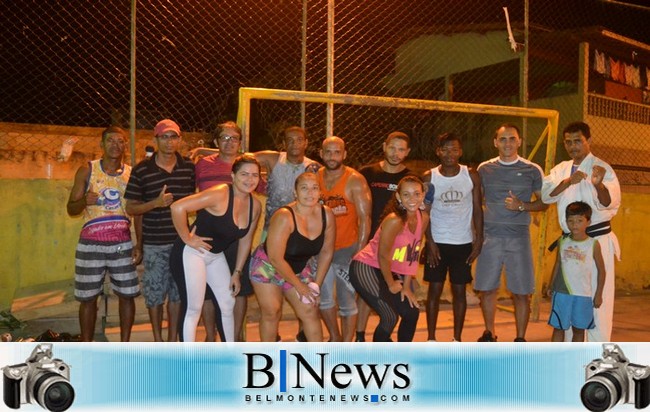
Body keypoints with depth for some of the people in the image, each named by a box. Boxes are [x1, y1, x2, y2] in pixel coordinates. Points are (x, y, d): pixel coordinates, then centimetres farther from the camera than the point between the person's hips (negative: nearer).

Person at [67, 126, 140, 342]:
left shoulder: (132, 174, 4)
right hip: (91, 244, -1)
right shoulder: (86, 171, 0)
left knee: (127, 295, 2)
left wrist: (139, 244, -1)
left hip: (122, 244, 1)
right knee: (88, 297, 4)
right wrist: (85, 201, -20)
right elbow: (71, 209, 2)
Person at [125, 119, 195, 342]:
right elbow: (130, 208, -2)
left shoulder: (189, 167, 3)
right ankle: (158, 342, 21)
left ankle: (173, 341, 21)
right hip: (154, 243, -2)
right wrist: (156, 203, -17)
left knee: (178, 292, 9)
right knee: (154, 293, 5)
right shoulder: (141, 170, -4)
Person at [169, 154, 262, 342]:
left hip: (216, 255, 8)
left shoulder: (255, 205, -1)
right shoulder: (220, 194, -25)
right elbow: (177, 207, -31)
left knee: (228, 305, 13)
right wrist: (187, 238, -21)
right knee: (193, 308, -6)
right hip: (191, 253, -8)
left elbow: (245, 240, 11)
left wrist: (237, 272, 12)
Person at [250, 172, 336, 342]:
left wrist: (316, 284, -4)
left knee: (310, 312, 0)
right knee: (272, 313, -8)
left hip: (299, 269, 5)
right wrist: (300, 286, -18)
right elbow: (276, 259, -27)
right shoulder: (284, 217, -30)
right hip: (268, 266, -5)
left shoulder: (327, 215, -15)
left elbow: (326, 252, -2)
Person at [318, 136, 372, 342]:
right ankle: (335, 338, 34)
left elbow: (365, 219, -11)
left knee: (347, 301, 1)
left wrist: (359, 252, -16)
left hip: (347, 249, -4)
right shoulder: (314, 177, 2)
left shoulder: (355, 181, -11)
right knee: (323, 298, 12)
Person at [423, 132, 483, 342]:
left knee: (459, 290, 6)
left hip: (463, 243, 1)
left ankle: (457, 339, 16)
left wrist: (478, 241, -4)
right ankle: (431, 339, 11)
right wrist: (430, 243, -9)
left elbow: (477, 210, 2)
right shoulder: (429, 177, -3)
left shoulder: (471, 175, -1)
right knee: (434, 290, 3)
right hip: (437, 242, -1)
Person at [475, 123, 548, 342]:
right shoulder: (484, 169, 6)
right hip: (490, 236, 2)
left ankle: (520, 339, 15)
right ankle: (489, 334, 25)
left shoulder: (532, 170, 2)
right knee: (486, 289, 7)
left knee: (521, 292, 1)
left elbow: (543, 202, 6)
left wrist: (522, 206, -12)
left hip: (519, 237, -1)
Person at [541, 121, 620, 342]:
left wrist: (598, 185, -43)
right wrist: (568, 181, -23)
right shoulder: (561, 169, 9)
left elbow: (610, 203, -22)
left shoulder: (602, 168, -9)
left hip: (597, 239, -6)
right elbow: (546, 195, -6)